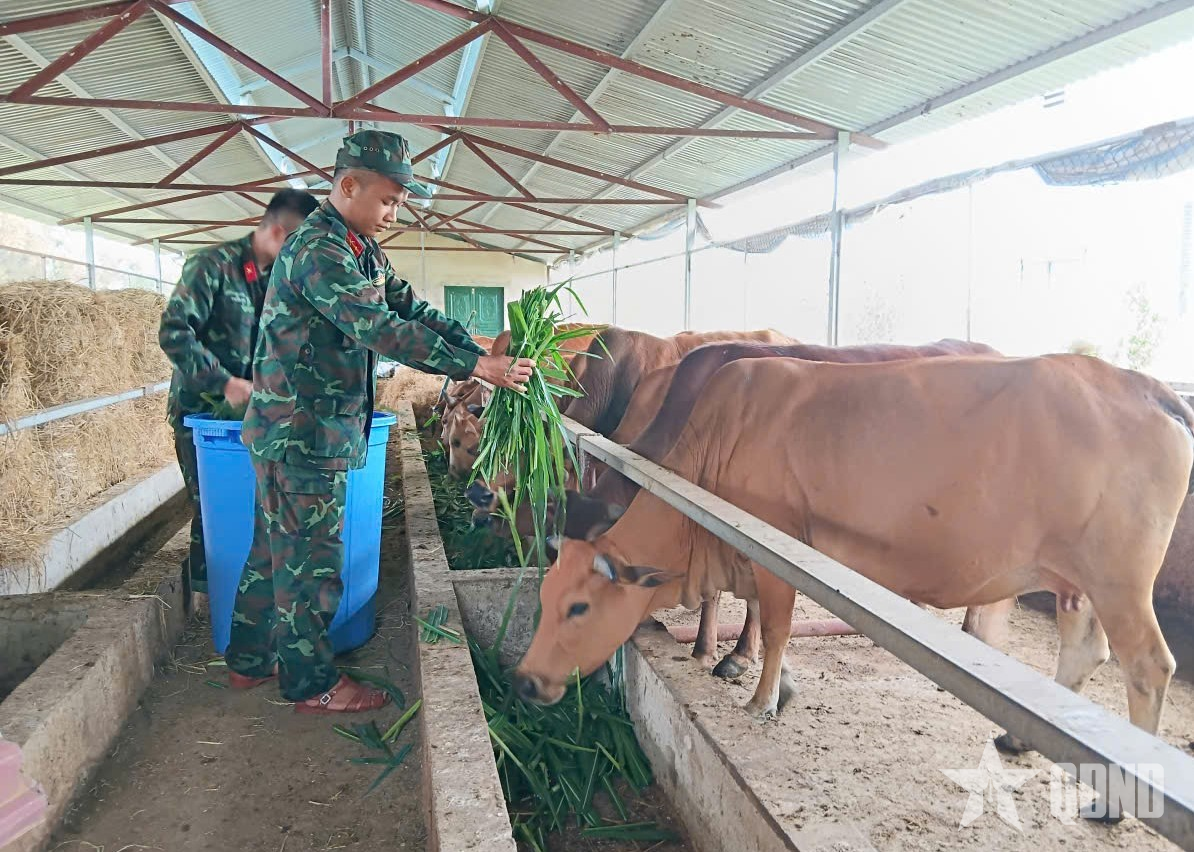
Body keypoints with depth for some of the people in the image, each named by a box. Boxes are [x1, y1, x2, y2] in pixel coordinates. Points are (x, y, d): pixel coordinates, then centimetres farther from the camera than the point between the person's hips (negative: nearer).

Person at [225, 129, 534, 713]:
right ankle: (311, 684, 16)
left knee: (276, 550, 19)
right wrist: (476, 367, -28)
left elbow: (411, 307, 10)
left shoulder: (361, 250, 12)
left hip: (301, 434, 10)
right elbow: (384, 331, -29)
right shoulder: (318, 251, -20)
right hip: (301, 435, -10)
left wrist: (483, 350, -2)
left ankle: (249, 661, 34)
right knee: (310, 559, 1)